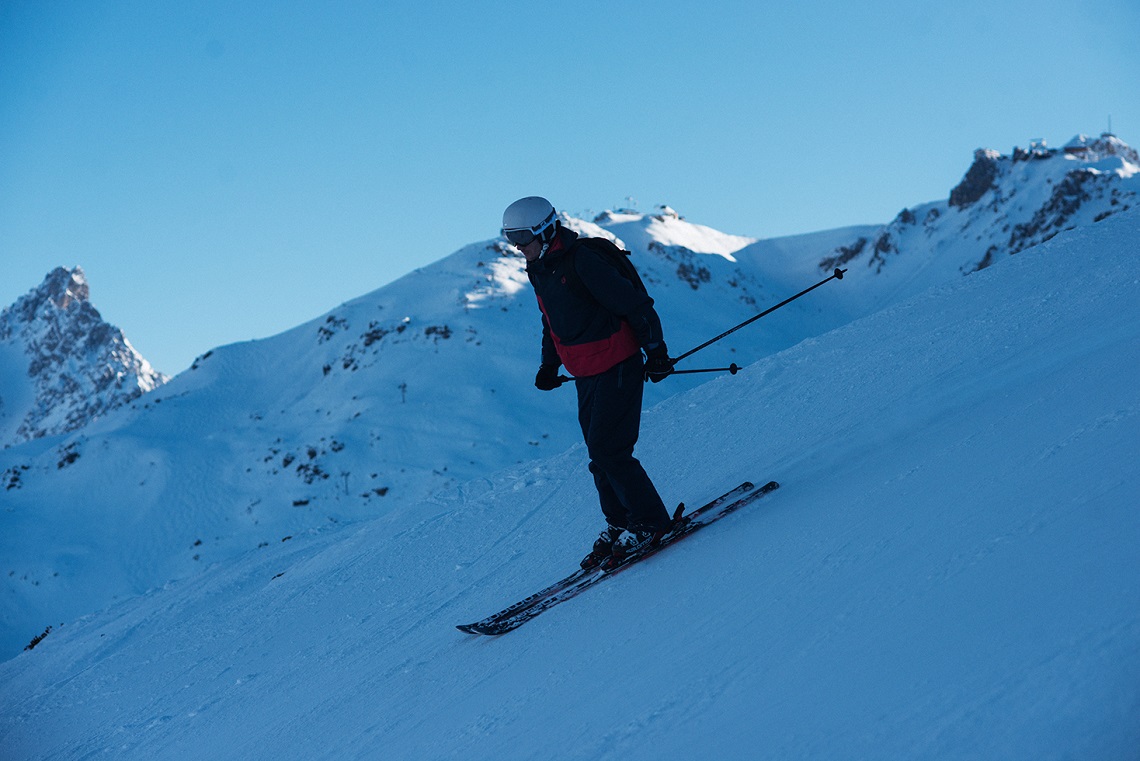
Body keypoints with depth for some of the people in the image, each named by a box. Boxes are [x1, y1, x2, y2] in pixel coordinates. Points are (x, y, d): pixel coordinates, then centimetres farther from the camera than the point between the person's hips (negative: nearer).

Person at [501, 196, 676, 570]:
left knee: (608, 450, -11)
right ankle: (619, 526, 21)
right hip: (586, 376, 9)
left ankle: (651, 522, 1)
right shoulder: (540, 270, 8)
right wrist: (549, 364, 19)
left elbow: (636, 305, -18)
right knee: (600, 455, 11)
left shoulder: (583, 261, -20)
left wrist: (655, 351, -14)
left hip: (617, 368, -9)